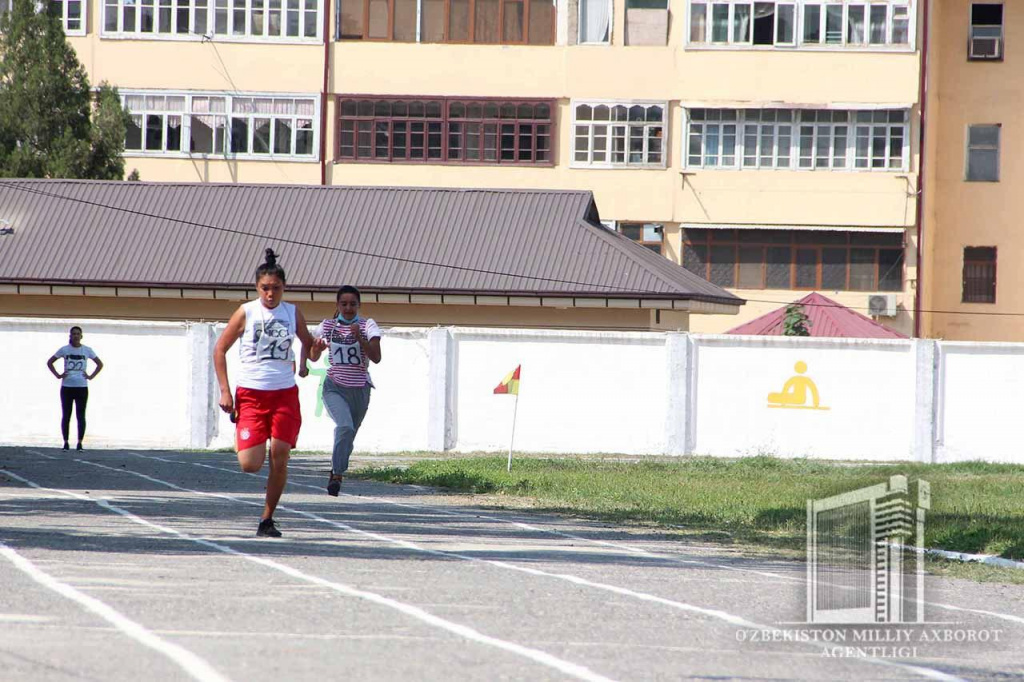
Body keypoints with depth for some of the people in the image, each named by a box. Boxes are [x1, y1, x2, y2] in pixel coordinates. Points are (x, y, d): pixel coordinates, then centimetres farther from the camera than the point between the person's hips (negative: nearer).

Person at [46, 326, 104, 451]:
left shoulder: (87, 350, 5)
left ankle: (80, 443, 2)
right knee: (66, 416, 2)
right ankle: (65, 442, 7)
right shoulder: (64, 350, 5)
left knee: (81, 416, -2)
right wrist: (58, 375, 0)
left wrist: (91, 376, 1)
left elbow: (100, 364, 13)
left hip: (82, 387, 0)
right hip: (67, 387, 0)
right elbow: (49, 362, 11)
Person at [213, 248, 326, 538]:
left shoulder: (293, 313, 5)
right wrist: (225, 392, -4)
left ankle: (267, 519, 5)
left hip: (284, 394, 2)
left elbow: (309, 346, 15)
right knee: (250, 465, -10)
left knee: (280, 456, -9)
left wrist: (316, 348, -11)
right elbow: (220, 349, 3)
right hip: (250, 394, -2)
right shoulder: (246, 312, -2)